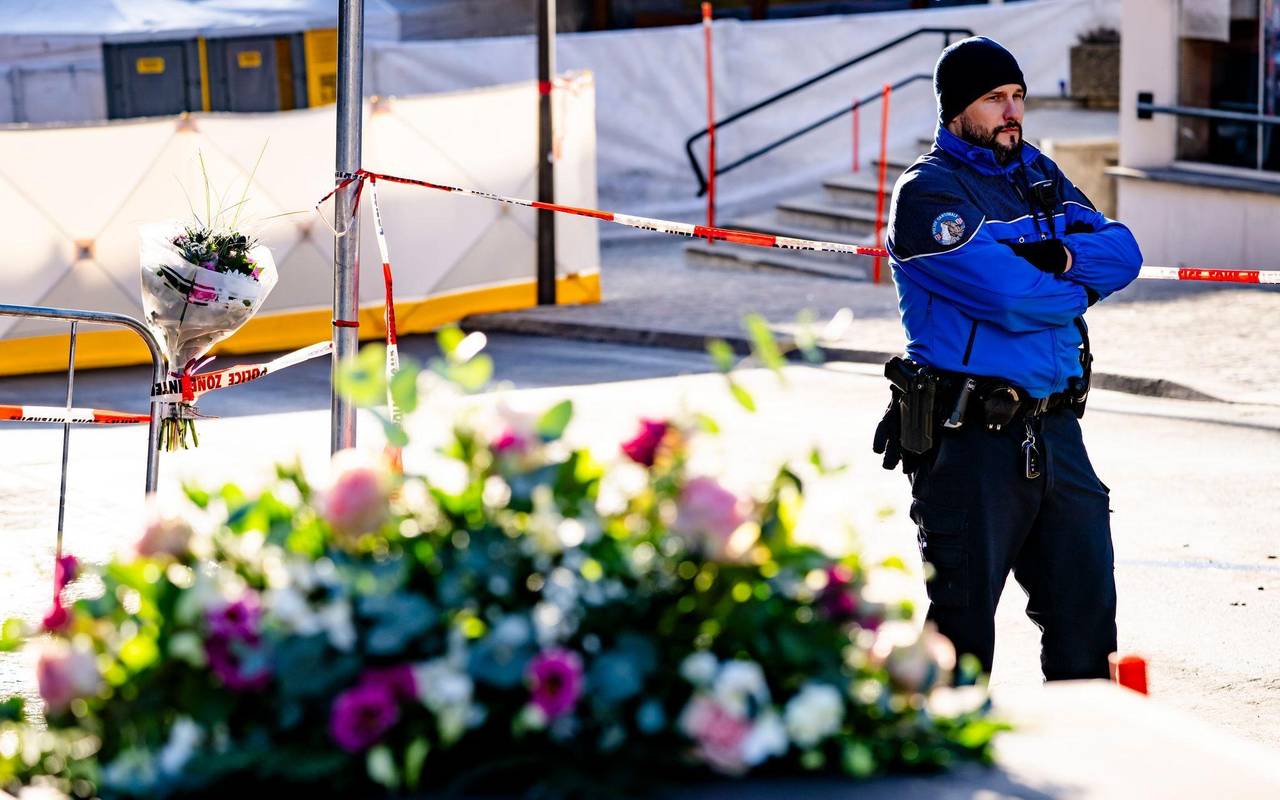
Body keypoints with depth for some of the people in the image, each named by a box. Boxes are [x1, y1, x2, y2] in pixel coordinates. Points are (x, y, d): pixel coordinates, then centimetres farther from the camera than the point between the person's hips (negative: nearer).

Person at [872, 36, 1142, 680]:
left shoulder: (1038, 175, 14)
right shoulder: (926, 192, -9)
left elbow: (1122, 252, 4)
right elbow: (1010, 294, -20)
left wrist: (1060, 255, -15)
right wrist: (1079, 288, -1)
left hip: (1055, 430, 7)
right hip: (969, 439, -7)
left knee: (1086, 610, 10)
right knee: (963, 622, 2)